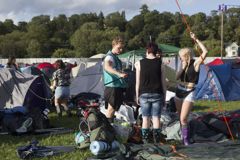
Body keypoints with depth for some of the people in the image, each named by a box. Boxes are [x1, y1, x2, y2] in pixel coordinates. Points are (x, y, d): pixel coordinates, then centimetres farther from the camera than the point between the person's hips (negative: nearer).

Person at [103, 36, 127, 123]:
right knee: (111, 108, -9)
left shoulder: (116, 57, 18)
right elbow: (107, 67, -38)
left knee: (114, 109, 13)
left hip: (118, 87, 10)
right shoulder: (109, 57, -15)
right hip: (112, 87, -10)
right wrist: (119, 74, -50)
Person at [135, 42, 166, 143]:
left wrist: (137, 96, 9)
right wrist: (164, 96, 8)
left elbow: (138, 82, 1)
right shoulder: (160, 63, -2)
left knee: (145, 118, 7)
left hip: (144, 94, 0)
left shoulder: (140, 63, -1)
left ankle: (145, 140, 8)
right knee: (156, 118, 4)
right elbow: (163, 82, 1)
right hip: (157, 94, 0)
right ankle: (157, 140, 4)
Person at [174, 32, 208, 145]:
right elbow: (177, 77, 0)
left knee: (183, 119, -13)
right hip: (179, 91, 6)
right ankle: (184, 137, 29)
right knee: (181, 118, 14)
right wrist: (183, 67, -13)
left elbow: (205, 52, -27)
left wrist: (196, 39, -24)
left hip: (189, 93, -6)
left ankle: (186, 139, 0)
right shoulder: (183, 64, 3)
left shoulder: (195, 63, -13)